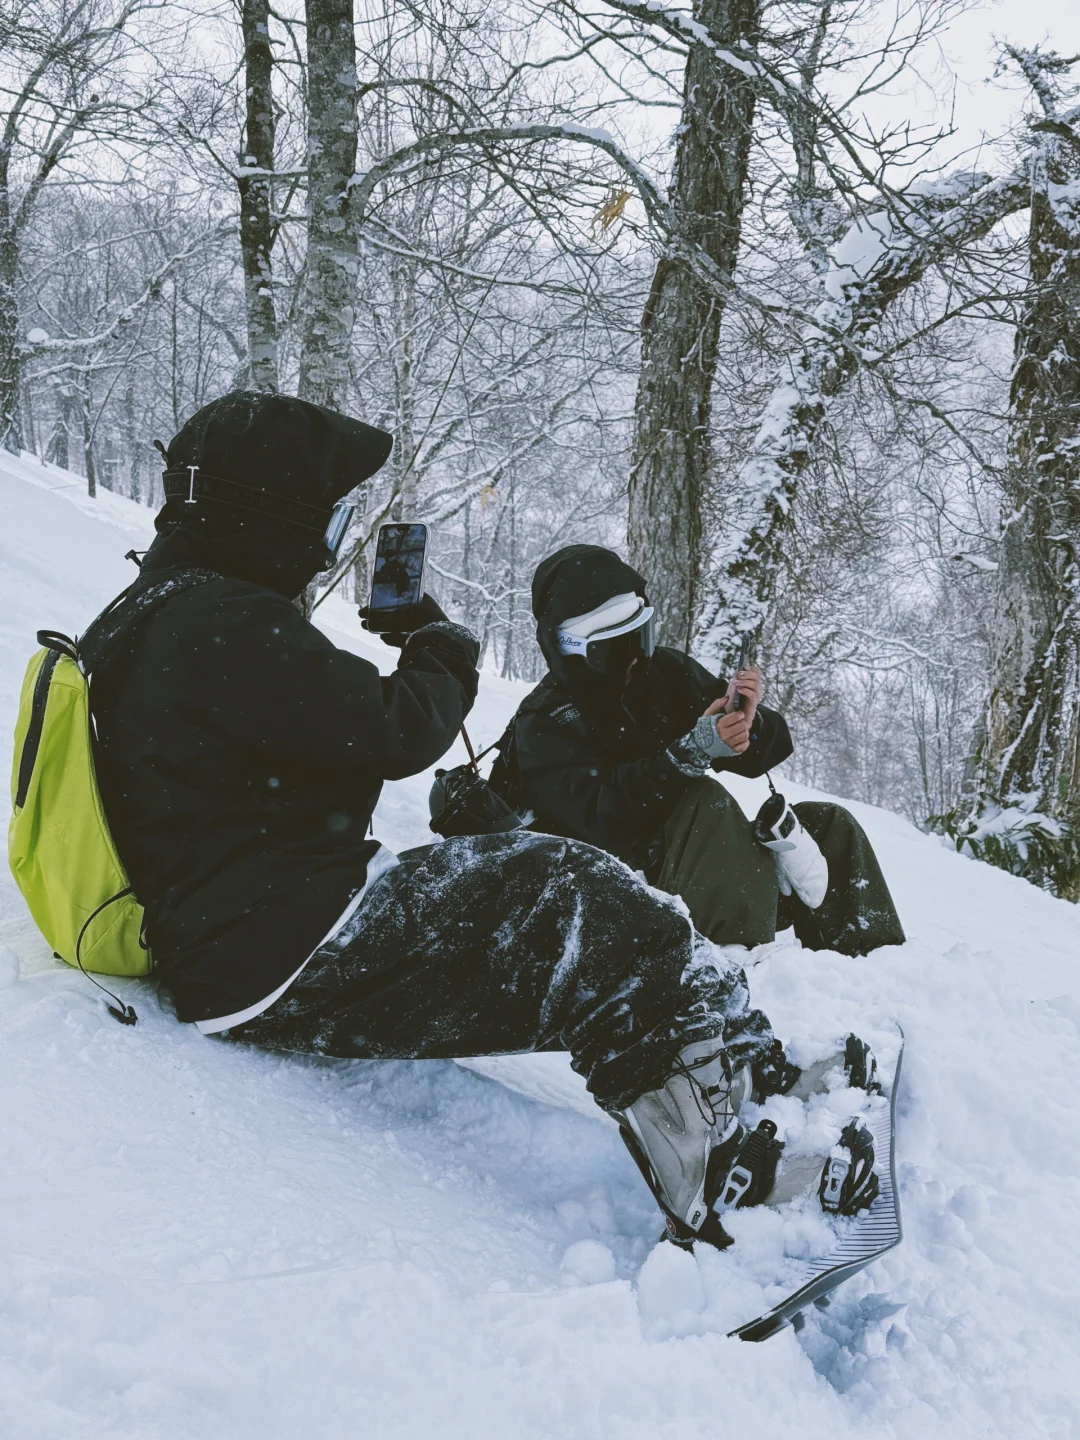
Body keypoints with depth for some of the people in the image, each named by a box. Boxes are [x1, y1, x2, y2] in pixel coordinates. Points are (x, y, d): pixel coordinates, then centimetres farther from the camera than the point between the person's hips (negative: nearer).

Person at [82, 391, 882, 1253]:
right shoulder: (223, 621, -17)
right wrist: (446, 654, 2)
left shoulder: (157, 611, 18)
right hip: (292, 964, -11)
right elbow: (397, 733, -19)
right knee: (562, 900, -19)